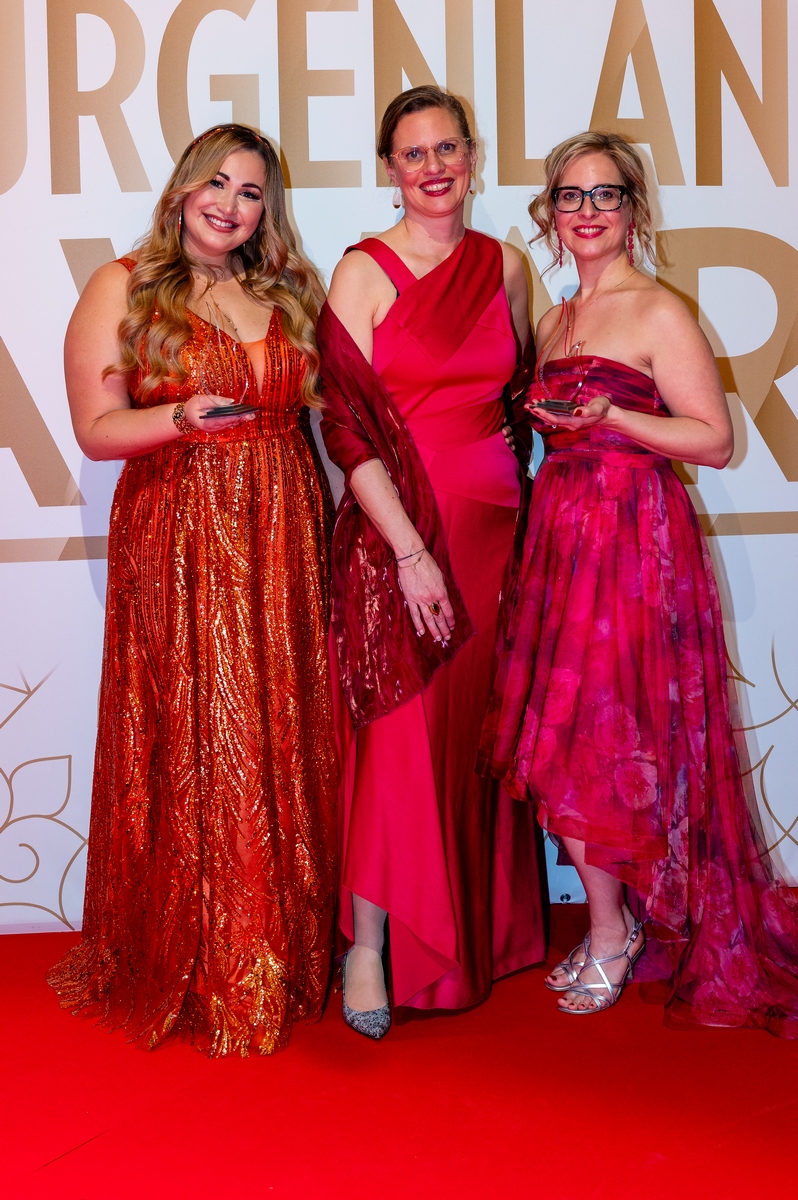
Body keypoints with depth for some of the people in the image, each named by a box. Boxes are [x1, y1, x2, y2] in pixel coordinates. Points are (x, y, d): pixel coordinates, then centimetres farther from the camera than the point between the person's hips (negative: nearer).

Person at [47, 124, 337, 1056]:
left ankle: (283, 960, 19)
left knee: (284, 746, 6)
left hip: (284, 542, 4)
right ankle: (188, 971, 12)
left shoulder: (288, 293, 16)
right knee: (191, 750, -2)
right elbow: (95, 429, -3)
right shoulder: (122, 288, 3)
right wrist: (185, 418, -20)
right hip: (177, 547, -4)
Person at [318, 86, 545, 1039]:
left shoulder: (505, 267, 10)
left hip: (492, 523, 4)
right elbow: (348, 427, -9)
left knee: (476, 729, 10)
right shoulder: (363, 273, -4)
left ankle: (481, 935, 25)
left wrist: (521, 512, 8)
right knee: (398, 730, -5)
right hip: (394, 530, -4)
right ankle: (366, 948, 9)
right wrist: (411, 550, -16)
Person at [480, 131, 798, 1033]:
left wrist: (608, 417, -19)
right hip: (560, 528, 7)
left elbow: (716, 441, -10)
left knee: (601, 735, -6)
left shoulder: (660, 314, -5)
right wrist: (542, 416, 10)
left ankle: (611, 933, 14)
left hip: (635, 535, -7)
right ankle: (615, 922, 21)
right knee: (569, 738, 6)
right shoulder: (554, 322, 17)